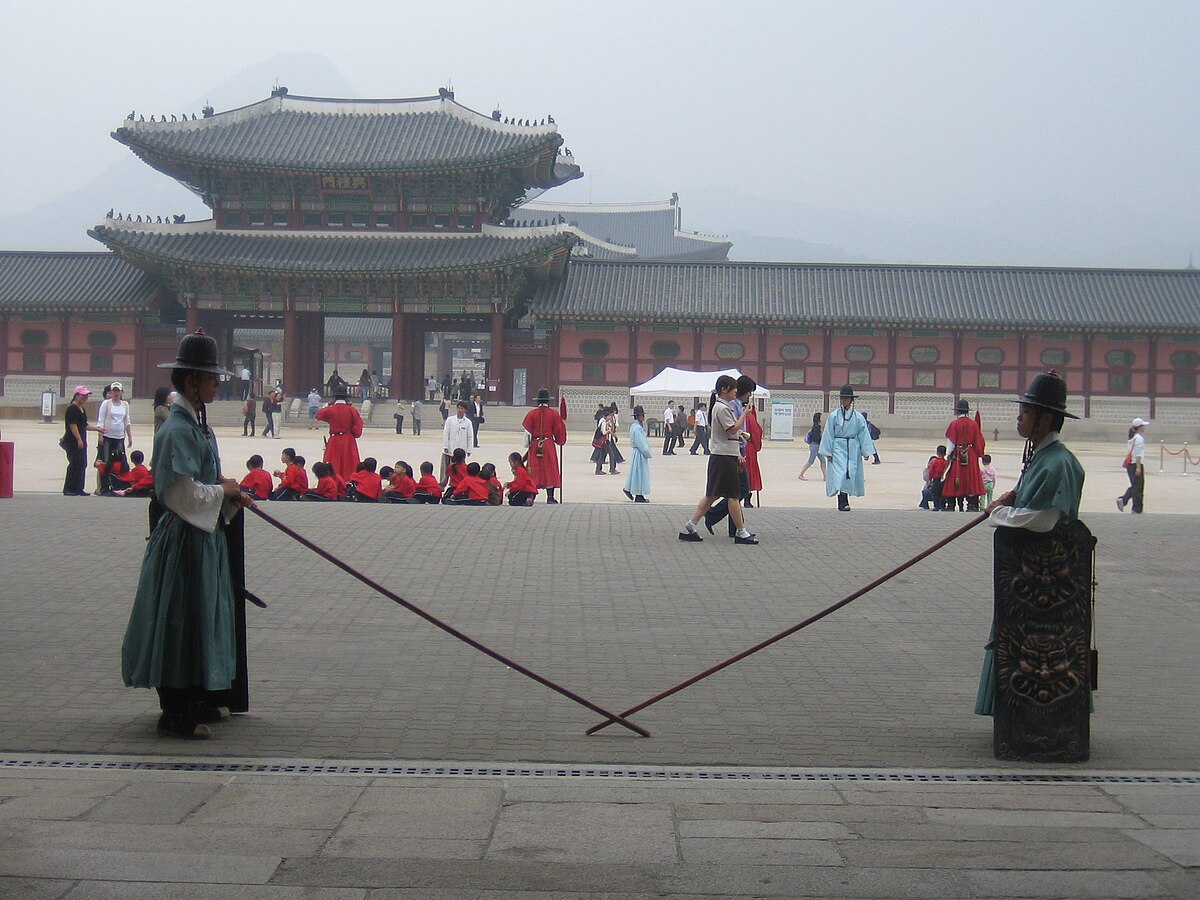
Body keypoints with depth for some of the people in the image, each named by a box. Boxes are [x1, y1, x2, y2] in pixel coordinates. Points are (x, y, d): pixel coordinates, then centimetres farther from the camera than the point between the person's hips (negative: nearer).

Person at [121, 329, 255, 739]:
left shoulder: (199, 425, 12)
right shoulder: (178, 431, -18)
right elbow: (184, 493, -23)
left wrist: (231, 496, 5)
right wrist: (223, 491, -10)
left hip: (205, 535, 10)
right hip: (184, 540, -10)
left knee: (205, 618, 15)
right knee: (181, 620, -4)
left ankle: (197, 702, 24)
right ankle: (175, 713, 2)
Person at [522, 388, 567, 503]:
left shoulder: (532, 413, 0)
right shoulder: (554, 414, -1)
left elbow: (527, 430, 0)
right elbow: (559, 431, 5)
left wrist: (527, 445, 11)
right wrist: (559, 441, 23)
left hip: (535, 445, 1)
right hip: (549, 445, -1)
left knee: (534, 470, 5)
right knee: (550, 470, 4)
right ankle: (550, 497, 1)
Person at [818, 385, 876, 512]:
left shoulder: (858, 417, 4)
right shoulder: (834, 416, 0)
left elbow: (864, 435, 7)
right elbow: (828, 434, 2)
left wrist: (866, 452, 3)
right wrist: (828, 452, -3)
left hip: (853, 449, 2)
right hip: (838, 448, -2)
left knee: (851, 474, 2)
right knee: (840, 474, -14)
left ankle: (843, 502, 15)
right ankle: (843, 503, -17)